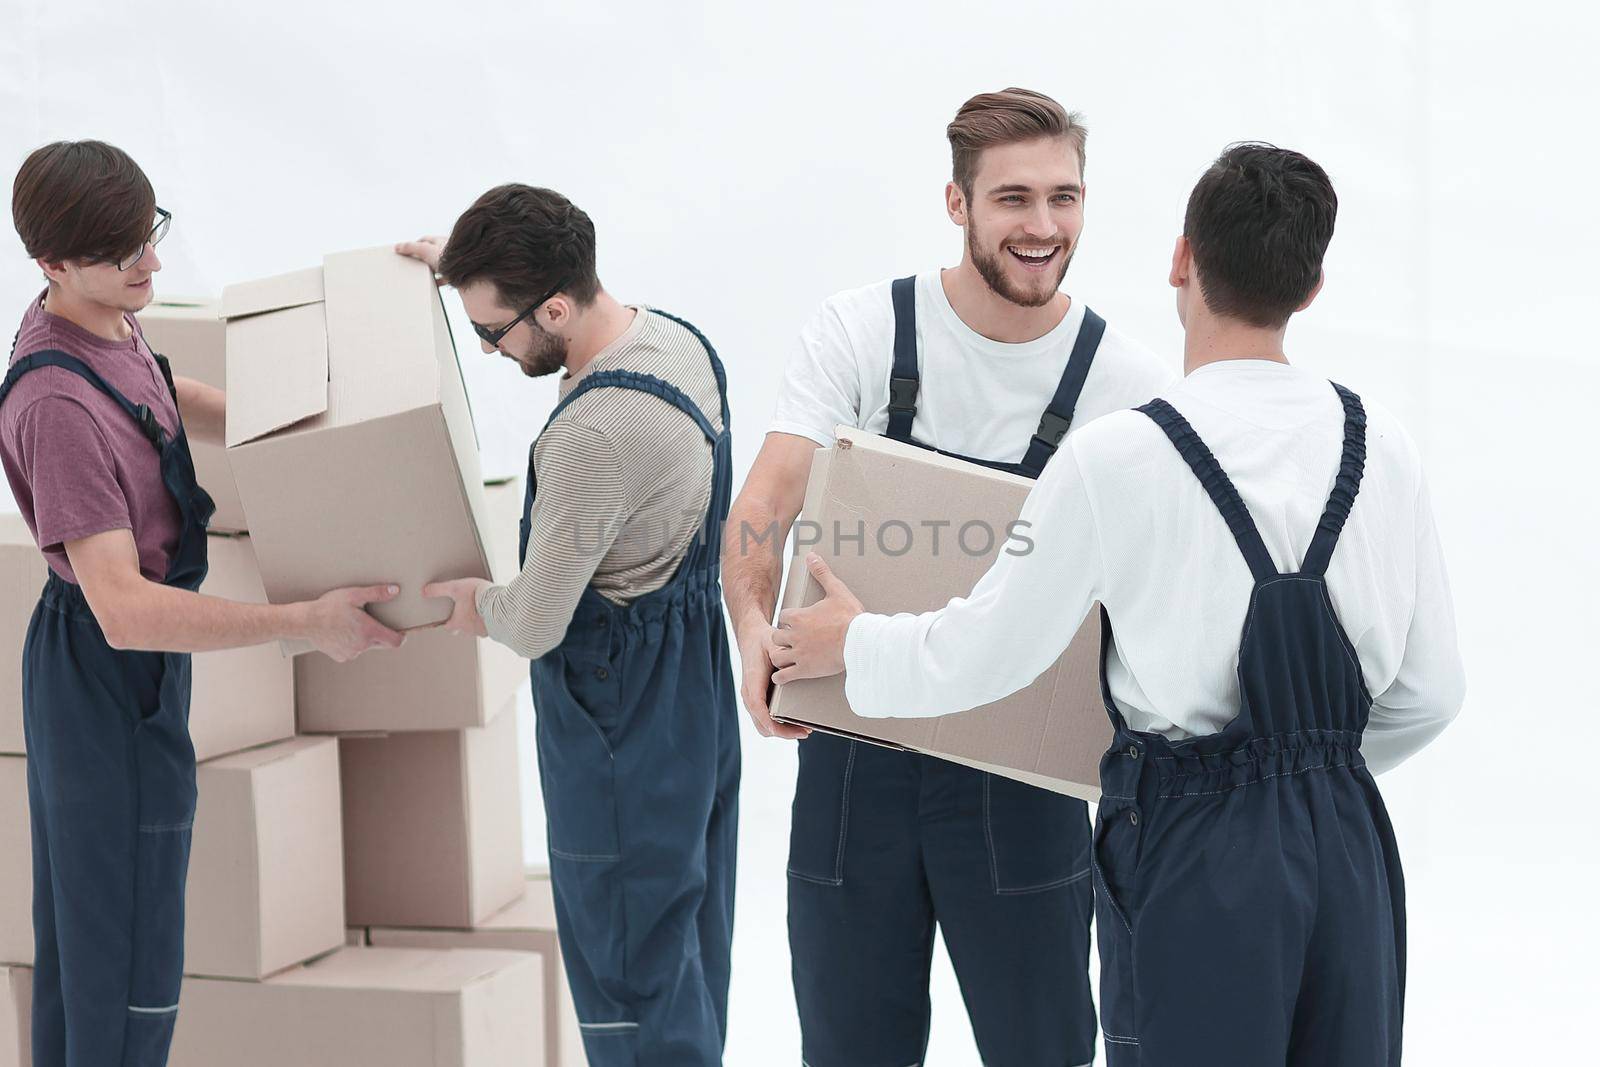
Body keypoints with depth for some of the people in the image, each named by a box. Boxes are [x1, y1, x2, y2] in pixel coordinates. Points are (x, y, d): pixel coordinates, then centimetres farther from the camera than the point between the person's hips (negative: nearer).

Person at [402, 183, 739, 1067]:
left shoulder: (594, 435, -28)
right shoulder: (677, 337, 1)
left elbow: (534, 626, -20)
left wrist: (475, 602, 1)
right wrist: (468, 265, 25)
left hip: (622, 724, -10)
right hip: (695, 694, 10)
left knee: (628, 972, 2)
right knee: (691, 955, 20)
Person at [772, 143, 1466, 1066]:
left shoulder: (1118, 457, -14)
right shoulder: (1382, 446, -1)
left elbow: (989, 653, -4)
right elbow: (1431, 690, 5)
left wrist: (855, 642, 14)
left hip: (1194, 849, -4)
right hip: (1349, 840, 4)